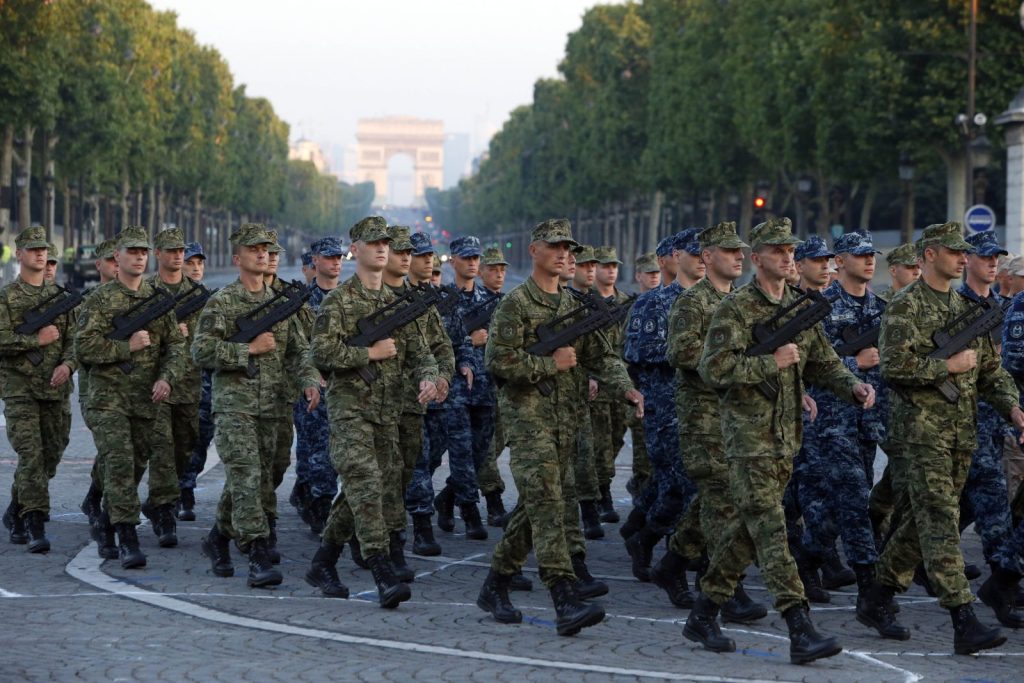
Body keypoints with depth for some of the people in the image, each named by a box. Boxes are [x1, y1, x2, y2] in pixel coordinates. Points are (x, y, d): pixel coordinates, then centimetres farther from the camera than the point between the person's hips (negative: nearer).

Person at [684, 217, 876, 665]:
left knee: (749, 527, 12)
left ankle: (703, 616, 23)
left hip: (786, 435, 7)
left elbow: (823, 362, 15)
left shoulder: (800, 307, 13)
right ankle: (800, 631, -18)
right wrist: (772, 362, -18)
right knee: (769, 527, -12)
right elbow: (713, 368, -17)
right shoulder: (735, 308, -9)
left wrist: (853, 386, -4)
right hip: (748, 432, -7)